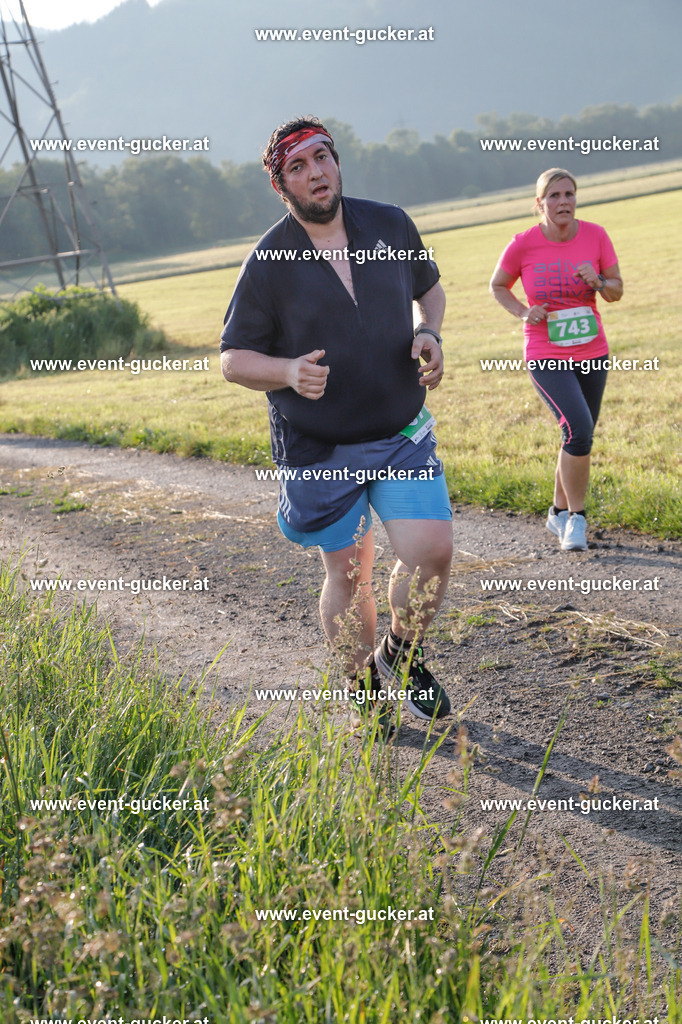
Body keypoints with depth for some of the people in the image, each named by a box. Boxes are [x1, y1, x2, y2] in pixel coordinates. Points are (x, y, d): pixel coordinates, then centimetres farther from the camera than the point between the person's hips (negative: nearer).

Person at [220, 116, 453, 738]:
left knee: (433, 552, -11)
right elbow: (234, 359, -3)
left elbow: (430, 287, 20)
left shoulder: (391, 225, 1)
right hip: (320, 450, -2)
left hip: (404, 436, 2)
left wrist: (428, 334, -2)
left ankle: (402, 655, 19)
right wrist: (288, 372, -23)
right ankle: (364, 693, 31)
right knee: (349, 573, 7)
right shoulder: (268, 263, -9)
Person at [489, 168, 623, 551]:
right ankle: (576, 517, -4)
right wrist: (523, 312, -10)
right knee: (579, 430, -21)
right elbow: (498, 285, 7)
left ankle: (559, 512, 34)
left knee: (578, 437, 13)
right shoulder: (524, 244, -10)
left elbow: (617, 291, 3)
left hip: (592, 353, 4)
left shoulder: (596, 235, -4)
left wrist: (598, 281, -19)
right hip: (546, 356, -4)